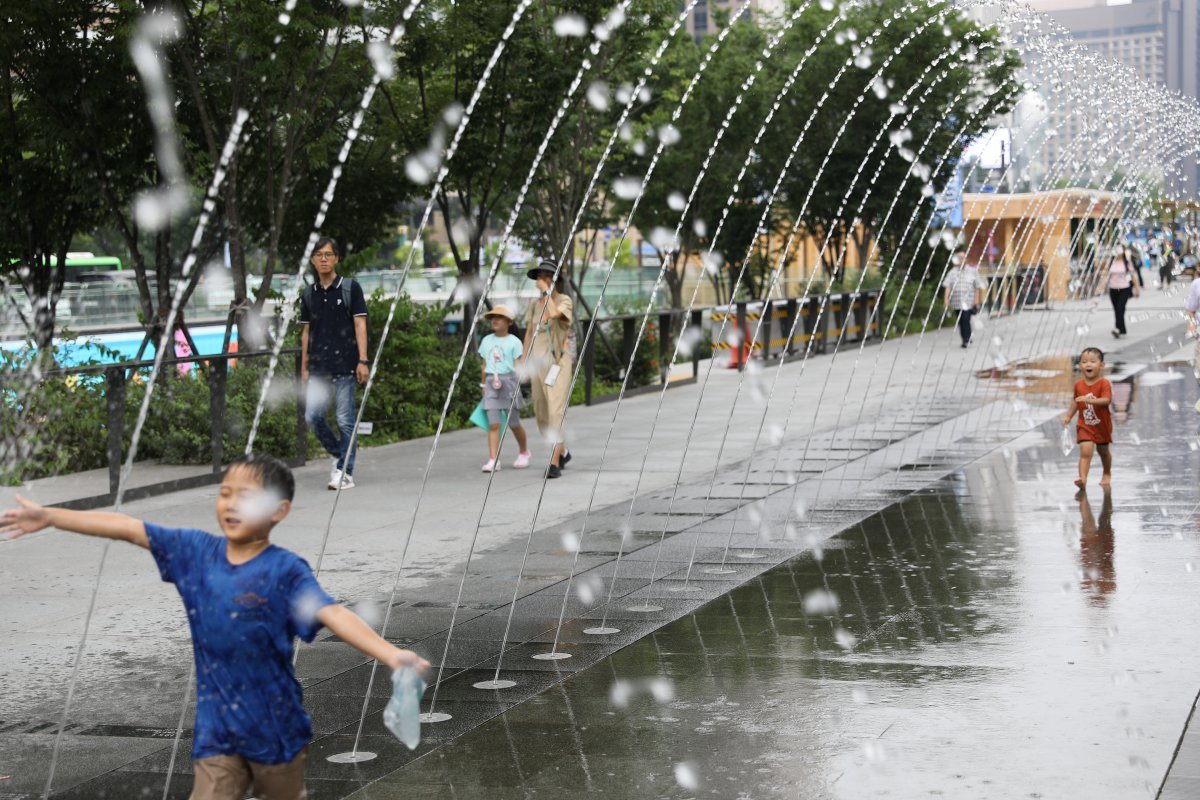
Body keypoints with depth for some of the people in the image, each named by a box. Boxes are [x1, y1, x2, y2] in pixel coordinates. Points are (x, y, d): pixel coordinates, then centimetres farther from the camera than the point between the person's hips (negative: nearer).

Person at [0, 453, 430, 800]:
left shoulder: (285, 570, -15)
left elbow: (333, 614, -28)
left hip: (276, 729, -3)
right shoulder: (196, 550, -1)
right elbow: (125, 527, 3)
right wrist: (48, 516, 6)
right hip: (216, 730, 3)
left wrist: (389, 653, -44)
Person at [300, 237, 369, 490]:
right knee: (312, 416, -5)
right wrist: (304, 367, 13)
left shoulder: (350, 288, 1)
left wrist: (363, 360, -10)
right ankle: (339, 453, 17)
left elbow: (360, 325, -2)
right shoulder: (309, 293, 12)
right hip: (318, 367, 4)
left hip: (344, 364, -4)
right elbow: (306, 331, 16)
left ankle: (345, 472, 3)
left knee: (345, 419, -3)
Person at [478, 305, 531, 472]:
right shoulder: (486, 341, 12)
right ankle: (493, 460, -9)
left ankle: (524, 452, 30)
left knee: (513, 423, 7)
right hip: (491, 383, 3)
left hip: (509, 380, -3)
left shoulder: (514, 342, -2)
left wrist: (515, 384, -13)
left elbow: (518, 365, -4)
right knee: (493, 424, -6)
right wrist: (484, 385, 18)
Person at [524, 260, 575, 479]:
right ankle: (563, 451, 31)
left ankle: (554, 463, -14)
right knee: (541, 414, 10)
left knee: (556, 411, -14)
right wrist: (524, 360, 17)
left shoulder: (564, 301, -6)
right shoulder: (535, 304, 12)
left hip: (557, 361, -6)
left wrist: (546, 292, -17)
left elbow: (554, 313, -28)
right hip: (538, 361, 6)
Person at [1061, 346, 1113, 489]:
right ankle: (1082, 479, -27)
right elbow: (1075, 401, 12)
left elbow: (1106, 400, -29)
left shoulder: (1104, 383, -17)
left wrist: (1089, 399, -39)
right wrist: (1068, 416, 8)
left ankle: (1107, 474, 44)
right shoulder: (1079, 384, -3)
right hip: (1085, 425, 1)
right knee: (1086, 451, -17)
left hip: (1102, 425, -1)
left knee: (1103, 451, 20)